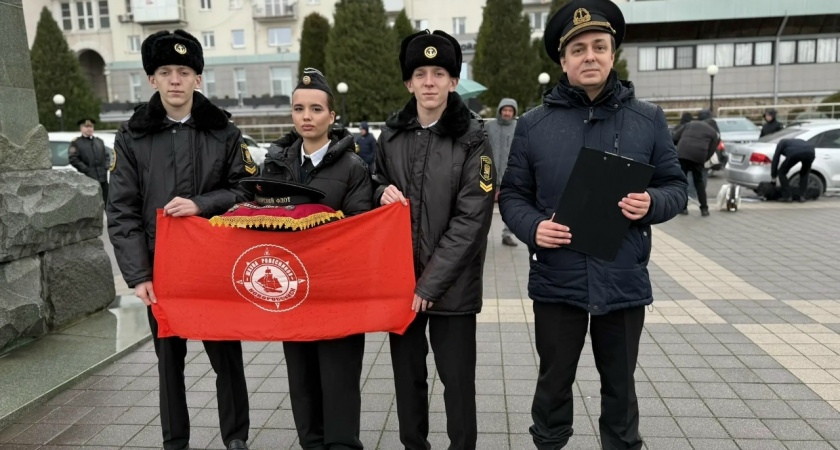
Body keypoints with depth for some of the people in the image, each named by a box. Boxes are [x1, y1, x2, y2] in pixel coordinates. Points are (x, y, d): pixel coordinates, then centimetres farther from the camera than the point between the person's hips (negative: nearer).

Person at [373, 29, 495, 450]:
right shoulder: (392, 133, 5)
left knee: (457, 378, 6)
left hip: (451, 283, -3)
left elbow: (471, 218, -12)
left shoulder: (472, 137, -8)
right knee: (407, 372, 15)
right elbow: (377, 184, 19)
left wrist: (431, 282, -16)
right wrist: (383, 192, -7)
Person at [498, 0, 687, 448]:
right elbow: (512, 194, 4)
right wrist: (532, 226, -16)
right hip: (556, 281, 0)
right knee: (554, 382, 15)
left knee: (619, 385, 17)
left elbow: (675, 185, 7)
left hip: (624, 281, 1)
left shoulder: (648, 119, 2)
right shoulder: (533, 124, 0)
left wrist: (652, 203, -16)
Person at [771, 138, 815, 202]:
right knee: (804, 173, 30)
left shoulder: (781, 143, 34)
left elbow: (775, 160, 27)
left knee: (781, 172, 16)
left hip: (795, 153, -5)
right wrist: (808, 173, 58)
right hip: (810, 152, 5)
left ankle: (787, 196, 11)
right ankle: (802, 196, 20)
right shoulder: (798, 142, 46)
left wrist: (773, 177, 31)